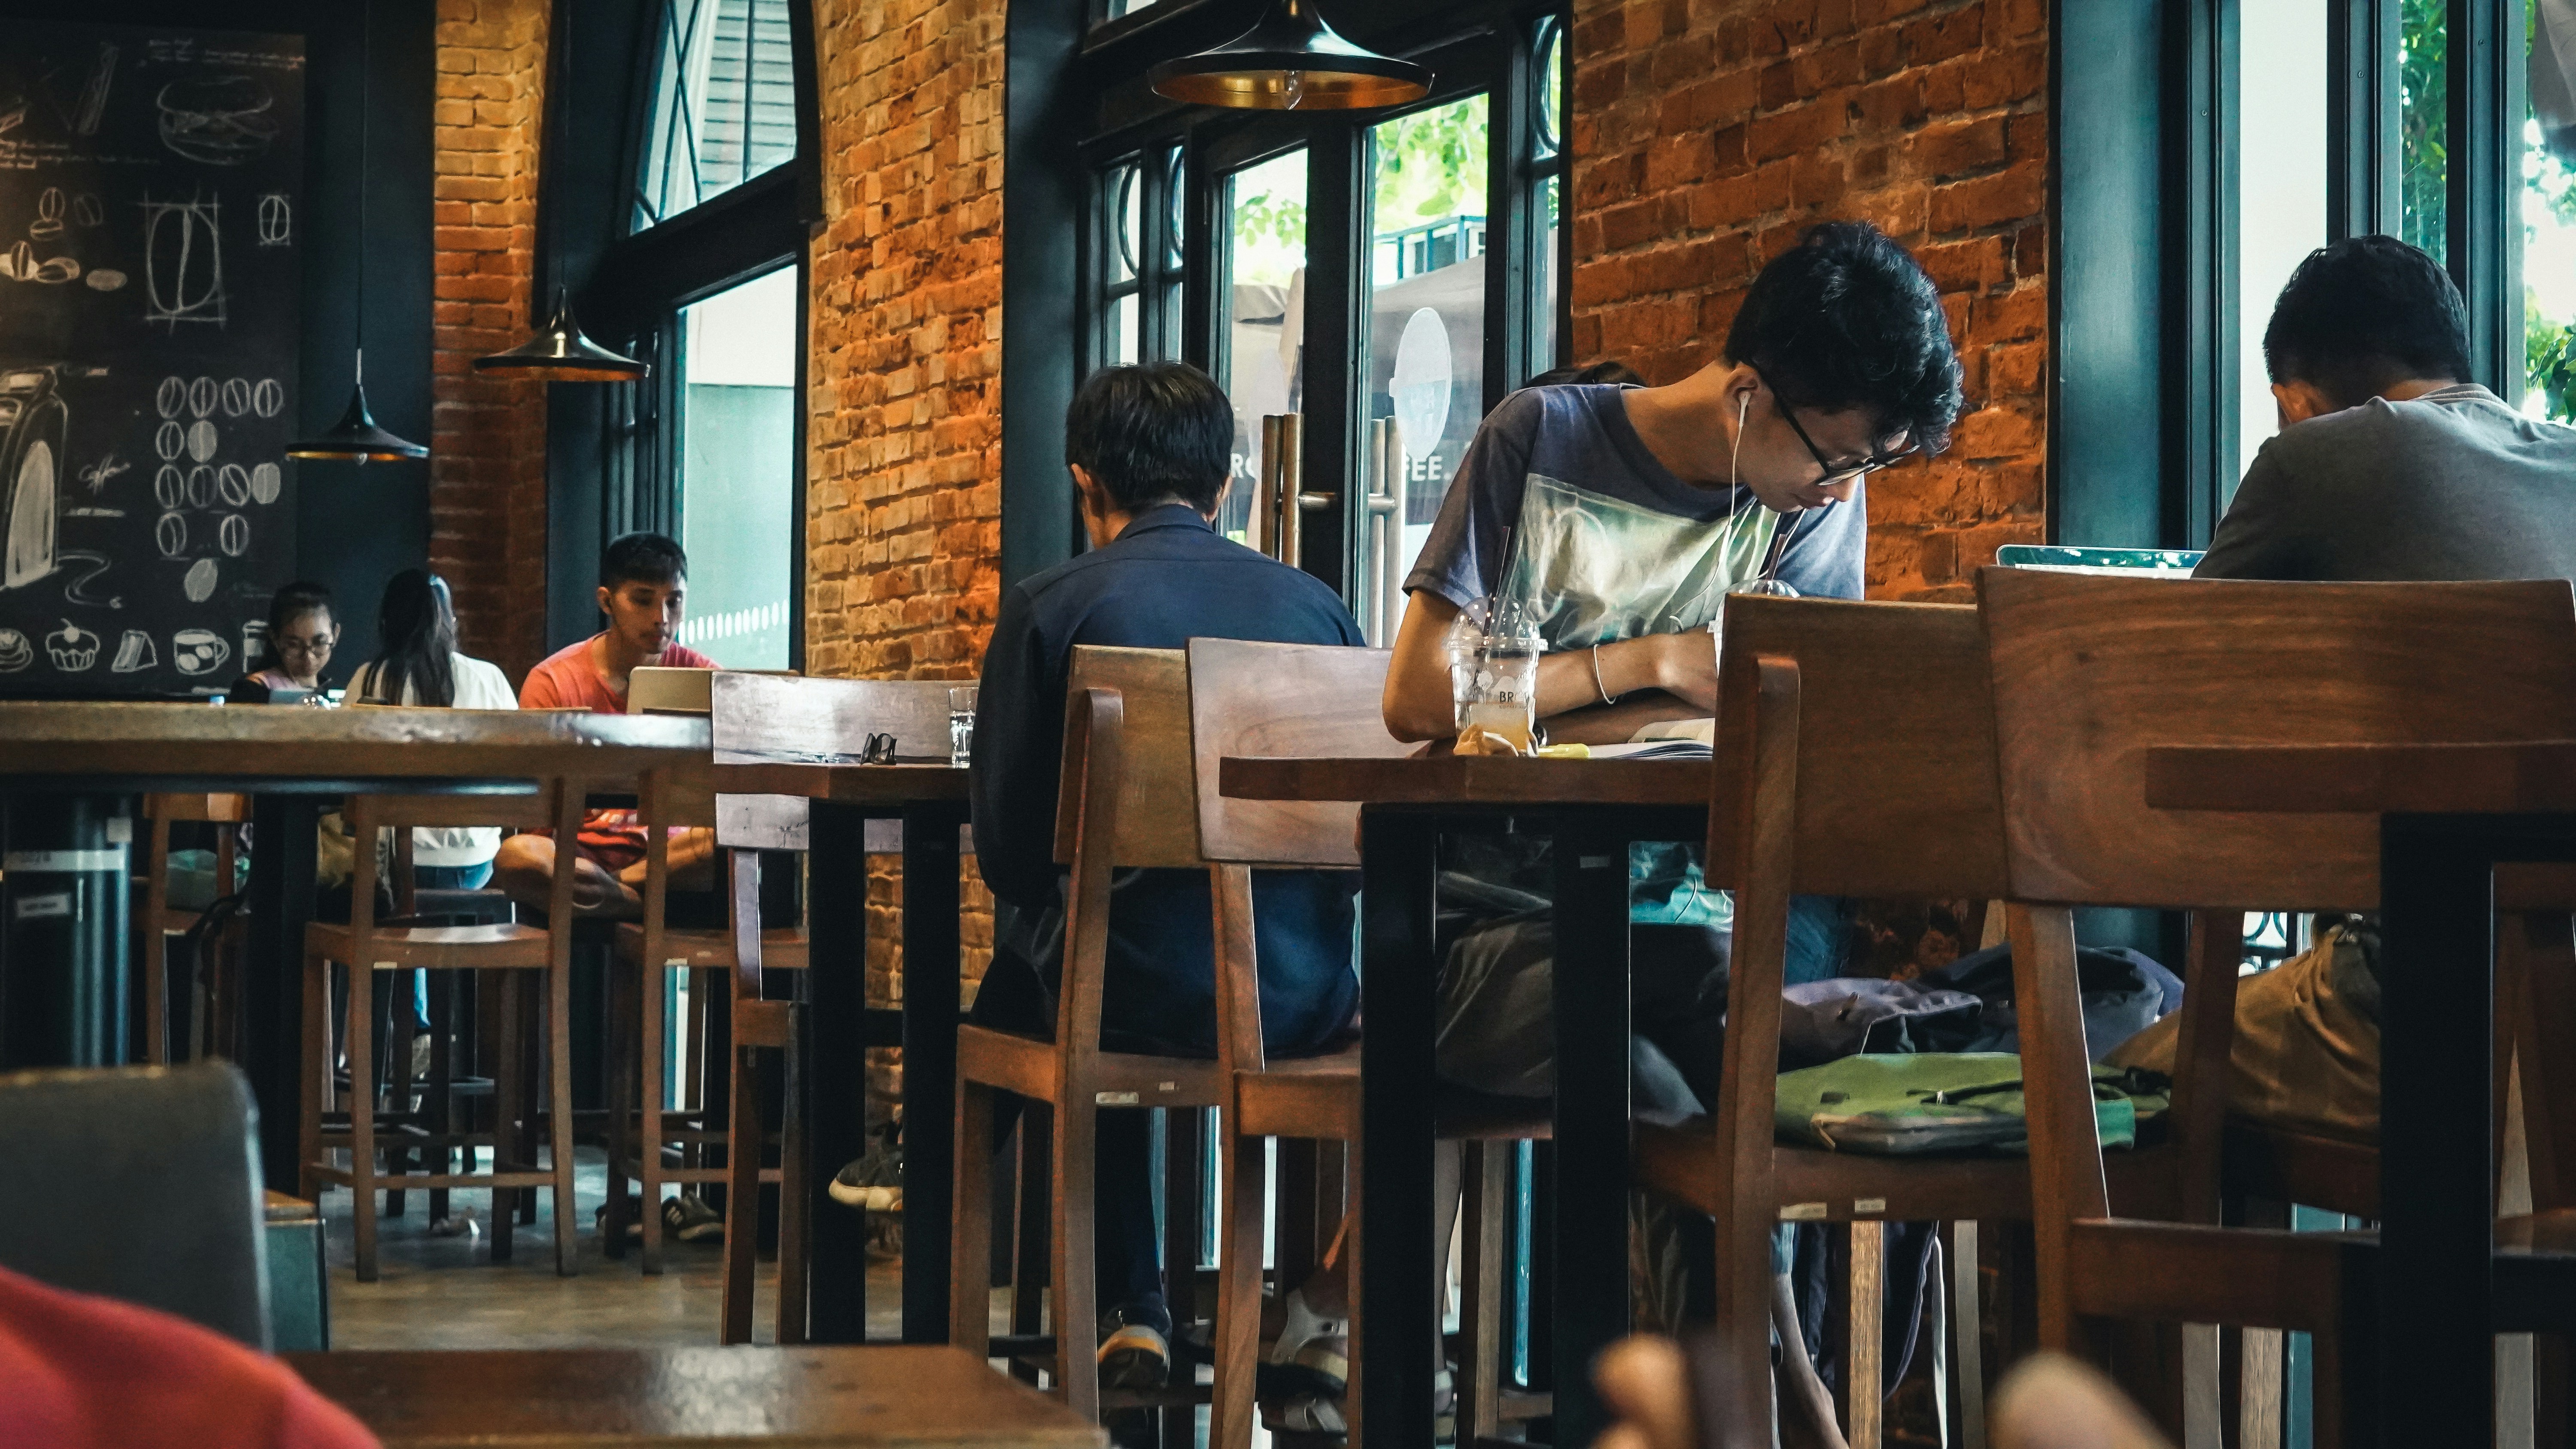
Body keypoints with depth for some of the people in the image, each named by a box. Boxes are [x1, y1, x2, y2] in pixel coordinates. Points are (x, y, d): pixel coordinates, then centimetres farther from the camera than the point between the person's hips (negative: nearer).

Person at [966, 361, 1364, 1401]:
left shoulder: (1051, 606, -4)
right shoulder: (1316, 604, 4)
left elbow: (1007, 845, -3)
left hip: (1140, 999, -3)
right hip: (1304, 1001, 3)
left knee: (1015, 988, 31)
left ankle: (1131, 1312, 34)